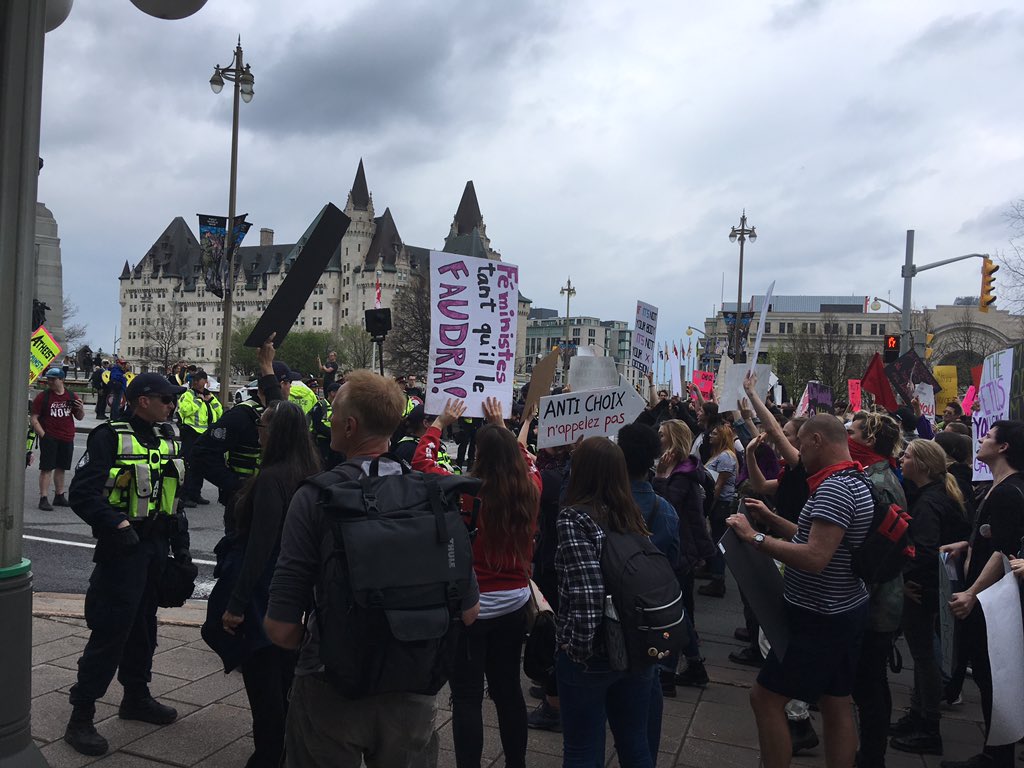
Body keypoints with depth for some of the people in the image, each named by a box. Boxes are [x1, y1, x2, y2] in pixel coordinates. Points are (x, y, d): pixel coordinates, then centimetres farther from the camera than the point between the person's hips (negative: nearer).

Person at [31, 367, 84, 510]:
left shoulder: (72, 396, 7)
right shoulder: (42, 396, -3)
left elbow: (79, 418, 14)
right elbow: (34, 419, -5)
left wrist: (81, 409, -8)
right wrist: (43, 434, -16)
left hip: (67, 439, 4)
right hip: (49, 438, -4)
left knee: (61, 468, 14)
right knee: (47, 468, -6)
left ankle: (59, 497, 25)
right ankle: (44, 499, -4)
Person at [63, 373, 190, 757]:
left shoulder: (168, 439, 10)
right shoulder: (110, 437, -12)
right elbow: (82, 492, -17)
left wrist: (181, 548, 15)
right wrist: (116, 524, -28)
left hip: (158, 547, 7)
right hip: (123, 547, -7)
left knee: (143, 623, 18)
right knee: (111, 629, -5)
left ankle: (136, 697, 33)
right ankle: (80, 717, 9)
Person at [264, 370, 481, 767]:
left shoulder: (314, 497, -16)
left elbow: (280, 629, -15)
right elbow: (469, 611, 0)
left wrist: (319, 645, 6)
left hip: (330, 691, -3)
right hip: (412, 690, 3)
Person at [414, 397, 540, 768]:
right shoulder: (530, 491, -8)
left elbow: (422, 461, -3)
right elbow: (525, 460, 16)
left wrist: (441, 422, 9)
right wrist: (501, 428, 23)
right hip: (514, 604, 5)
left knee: (467, 697, 5)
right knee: (508, 689, 19)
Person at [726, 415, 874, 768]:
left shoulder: (834, 488, -23)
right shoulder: (854, 481, 10)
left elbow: (814, 558, -31)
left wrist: (755, 537, -26)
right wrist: (773, 520, 12)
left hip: (820, 619, -10)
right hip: (846, 611, 10)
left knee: (765, 697, 0)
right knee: (836, 706, 17)